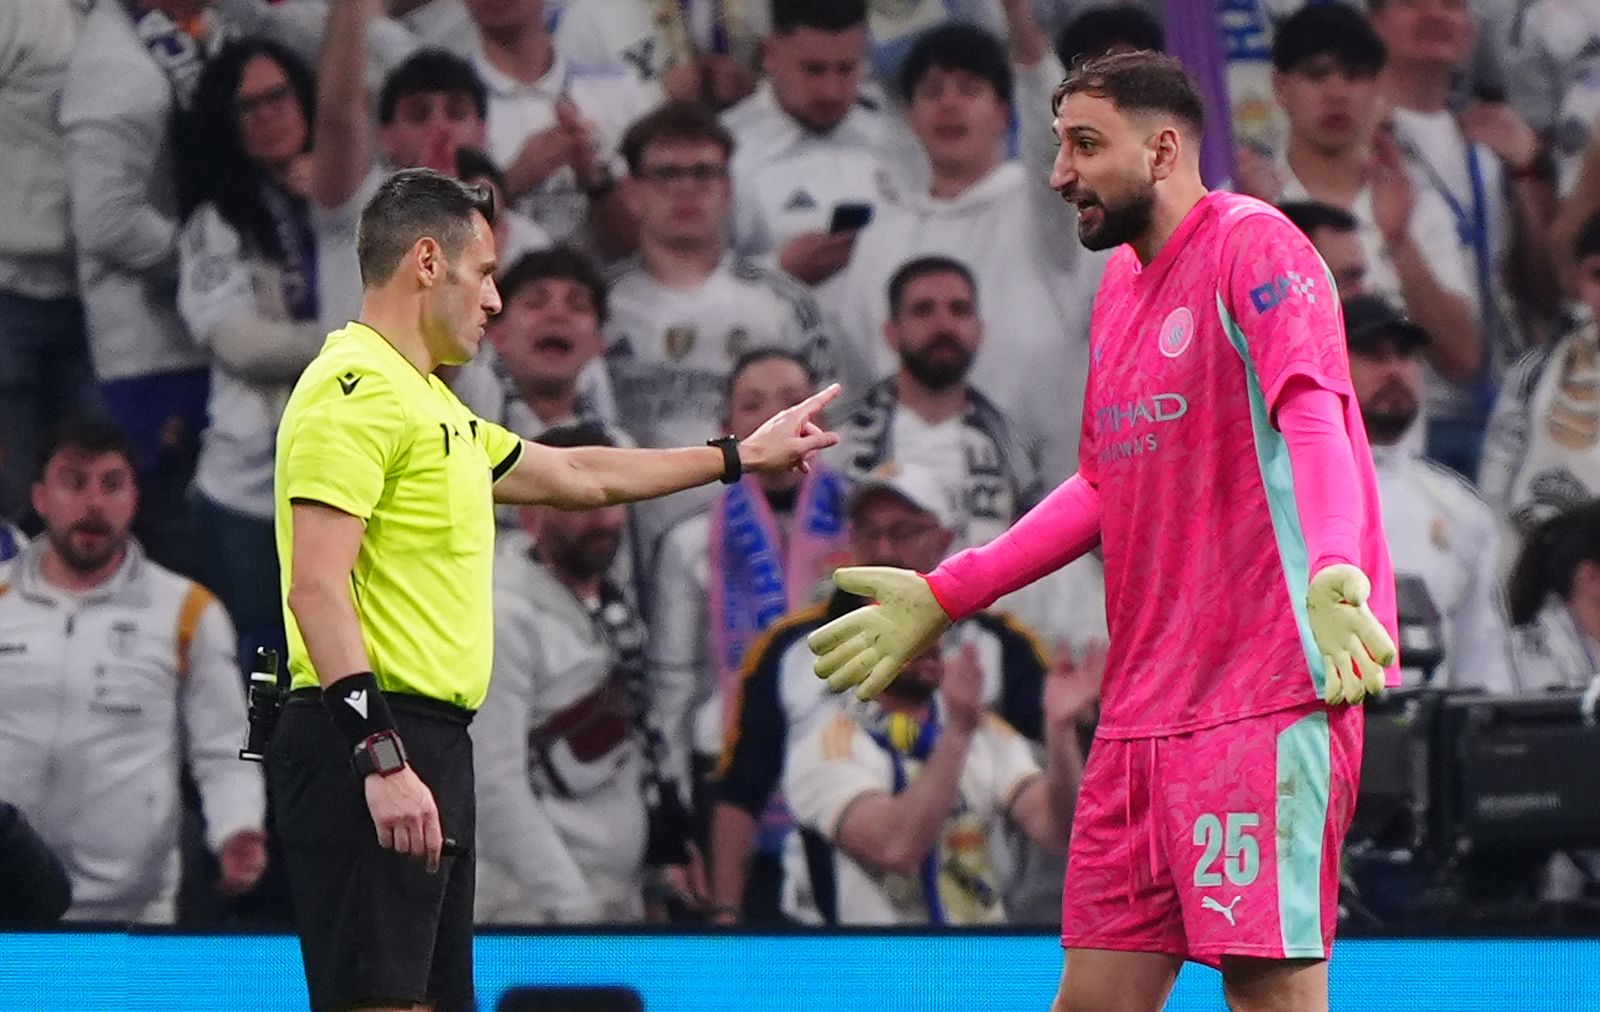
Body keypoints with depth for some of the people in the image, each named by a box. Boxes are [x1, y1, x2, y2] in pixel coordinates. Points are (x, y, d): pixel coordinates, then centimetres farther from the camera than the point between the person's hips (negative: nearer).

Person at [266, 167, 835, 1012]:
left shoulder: (429, 404, 23)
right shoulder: (357, 389, -10)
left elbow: (578, 475, 37)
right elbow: (315, 584, -19)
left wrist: (743, 456, 42)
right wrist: (381, 758, -26)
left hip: (429, 748, 11)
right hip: (371, 744, -11)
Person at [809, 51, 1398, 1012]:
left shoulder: (1252, 244, -7)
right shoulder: (1121, 283, 20)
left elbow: (1315, 420, -23)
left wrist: (1333, 572, -41)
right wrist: (941, 598, 27)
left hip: (1268, 697, -9)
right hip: (1144, 707, 9)